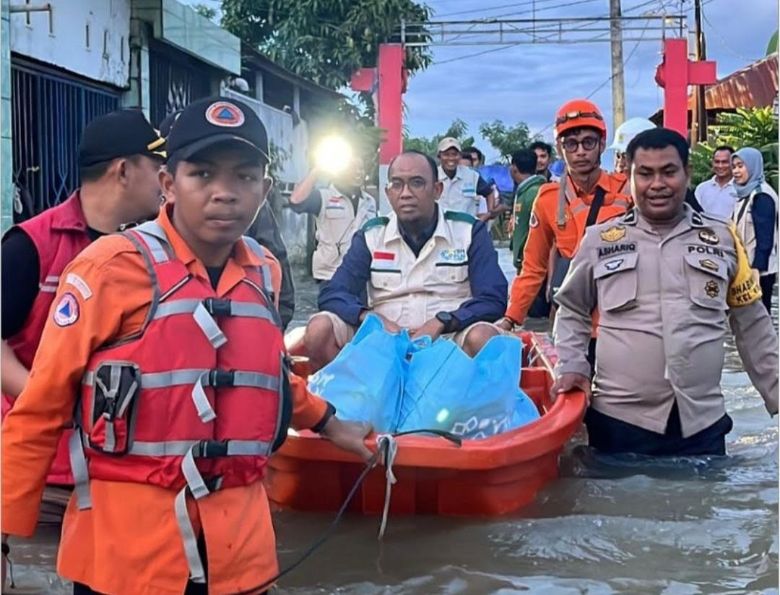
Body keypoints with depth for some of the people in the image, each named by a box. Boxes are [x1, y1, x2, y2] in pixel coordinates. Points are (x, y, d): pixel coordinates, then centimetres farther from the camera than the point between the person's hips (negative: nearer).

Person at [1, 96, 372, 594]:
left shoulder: (264, 272, 4)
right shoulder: (114, 266, -12)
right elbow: (40, 408, -7)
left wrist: (325, 420, 30)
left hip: (239, 542, 5)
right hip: (127, 550, -4)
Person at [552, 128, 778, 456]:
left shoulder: (722, 238, 6)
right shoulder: (600, 239, 3)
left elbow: (752, 325, 13)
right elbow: (571, 310, 15)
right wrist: (571, 365, -1)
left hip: (702, 423, 1)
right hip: (618, 421, -1)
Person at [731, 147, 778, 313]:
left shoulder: (762, 195, -12)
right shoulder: (744, 194, 13)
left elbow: (765, 239, -18)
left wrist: (756, 270, -23)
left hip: (758, 271, -9)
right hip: (744, 269, 9)